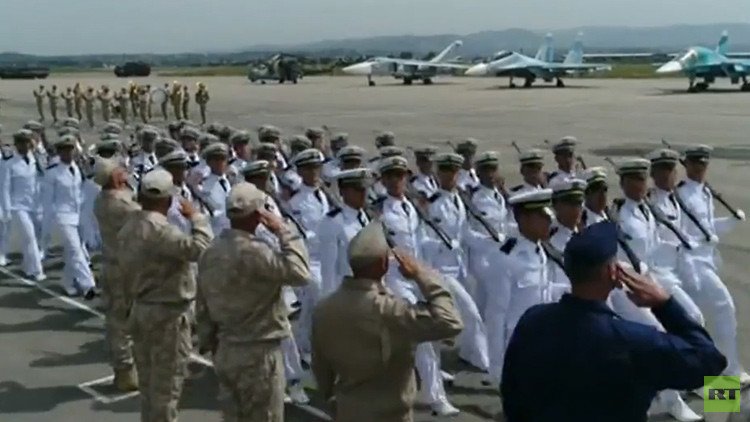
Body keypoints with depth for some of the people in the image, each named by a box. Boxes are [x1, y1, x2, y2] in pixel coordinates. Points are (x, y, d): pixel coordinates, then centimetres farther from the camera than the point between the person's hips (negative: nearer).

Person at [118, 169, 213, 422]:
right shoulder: (159, 229, -25)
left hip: (141, 310, 9)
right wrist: (196, 217, -20)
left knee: (149, 380, 20)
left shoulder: (129, 227, 6)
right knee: (166, 384, 2)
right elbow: (198, 248, -35)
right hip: (168, 315, -9)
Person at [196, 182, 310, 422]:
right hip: (258, 353, -8)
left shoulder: (211, 252, 3)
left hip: (225, 351, 8)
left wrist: (209, 343, 20)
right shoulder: (254, 251, -23)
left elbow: (203, 306, 10)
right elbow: (300, 272, -25)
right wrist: (284, 232, -16)